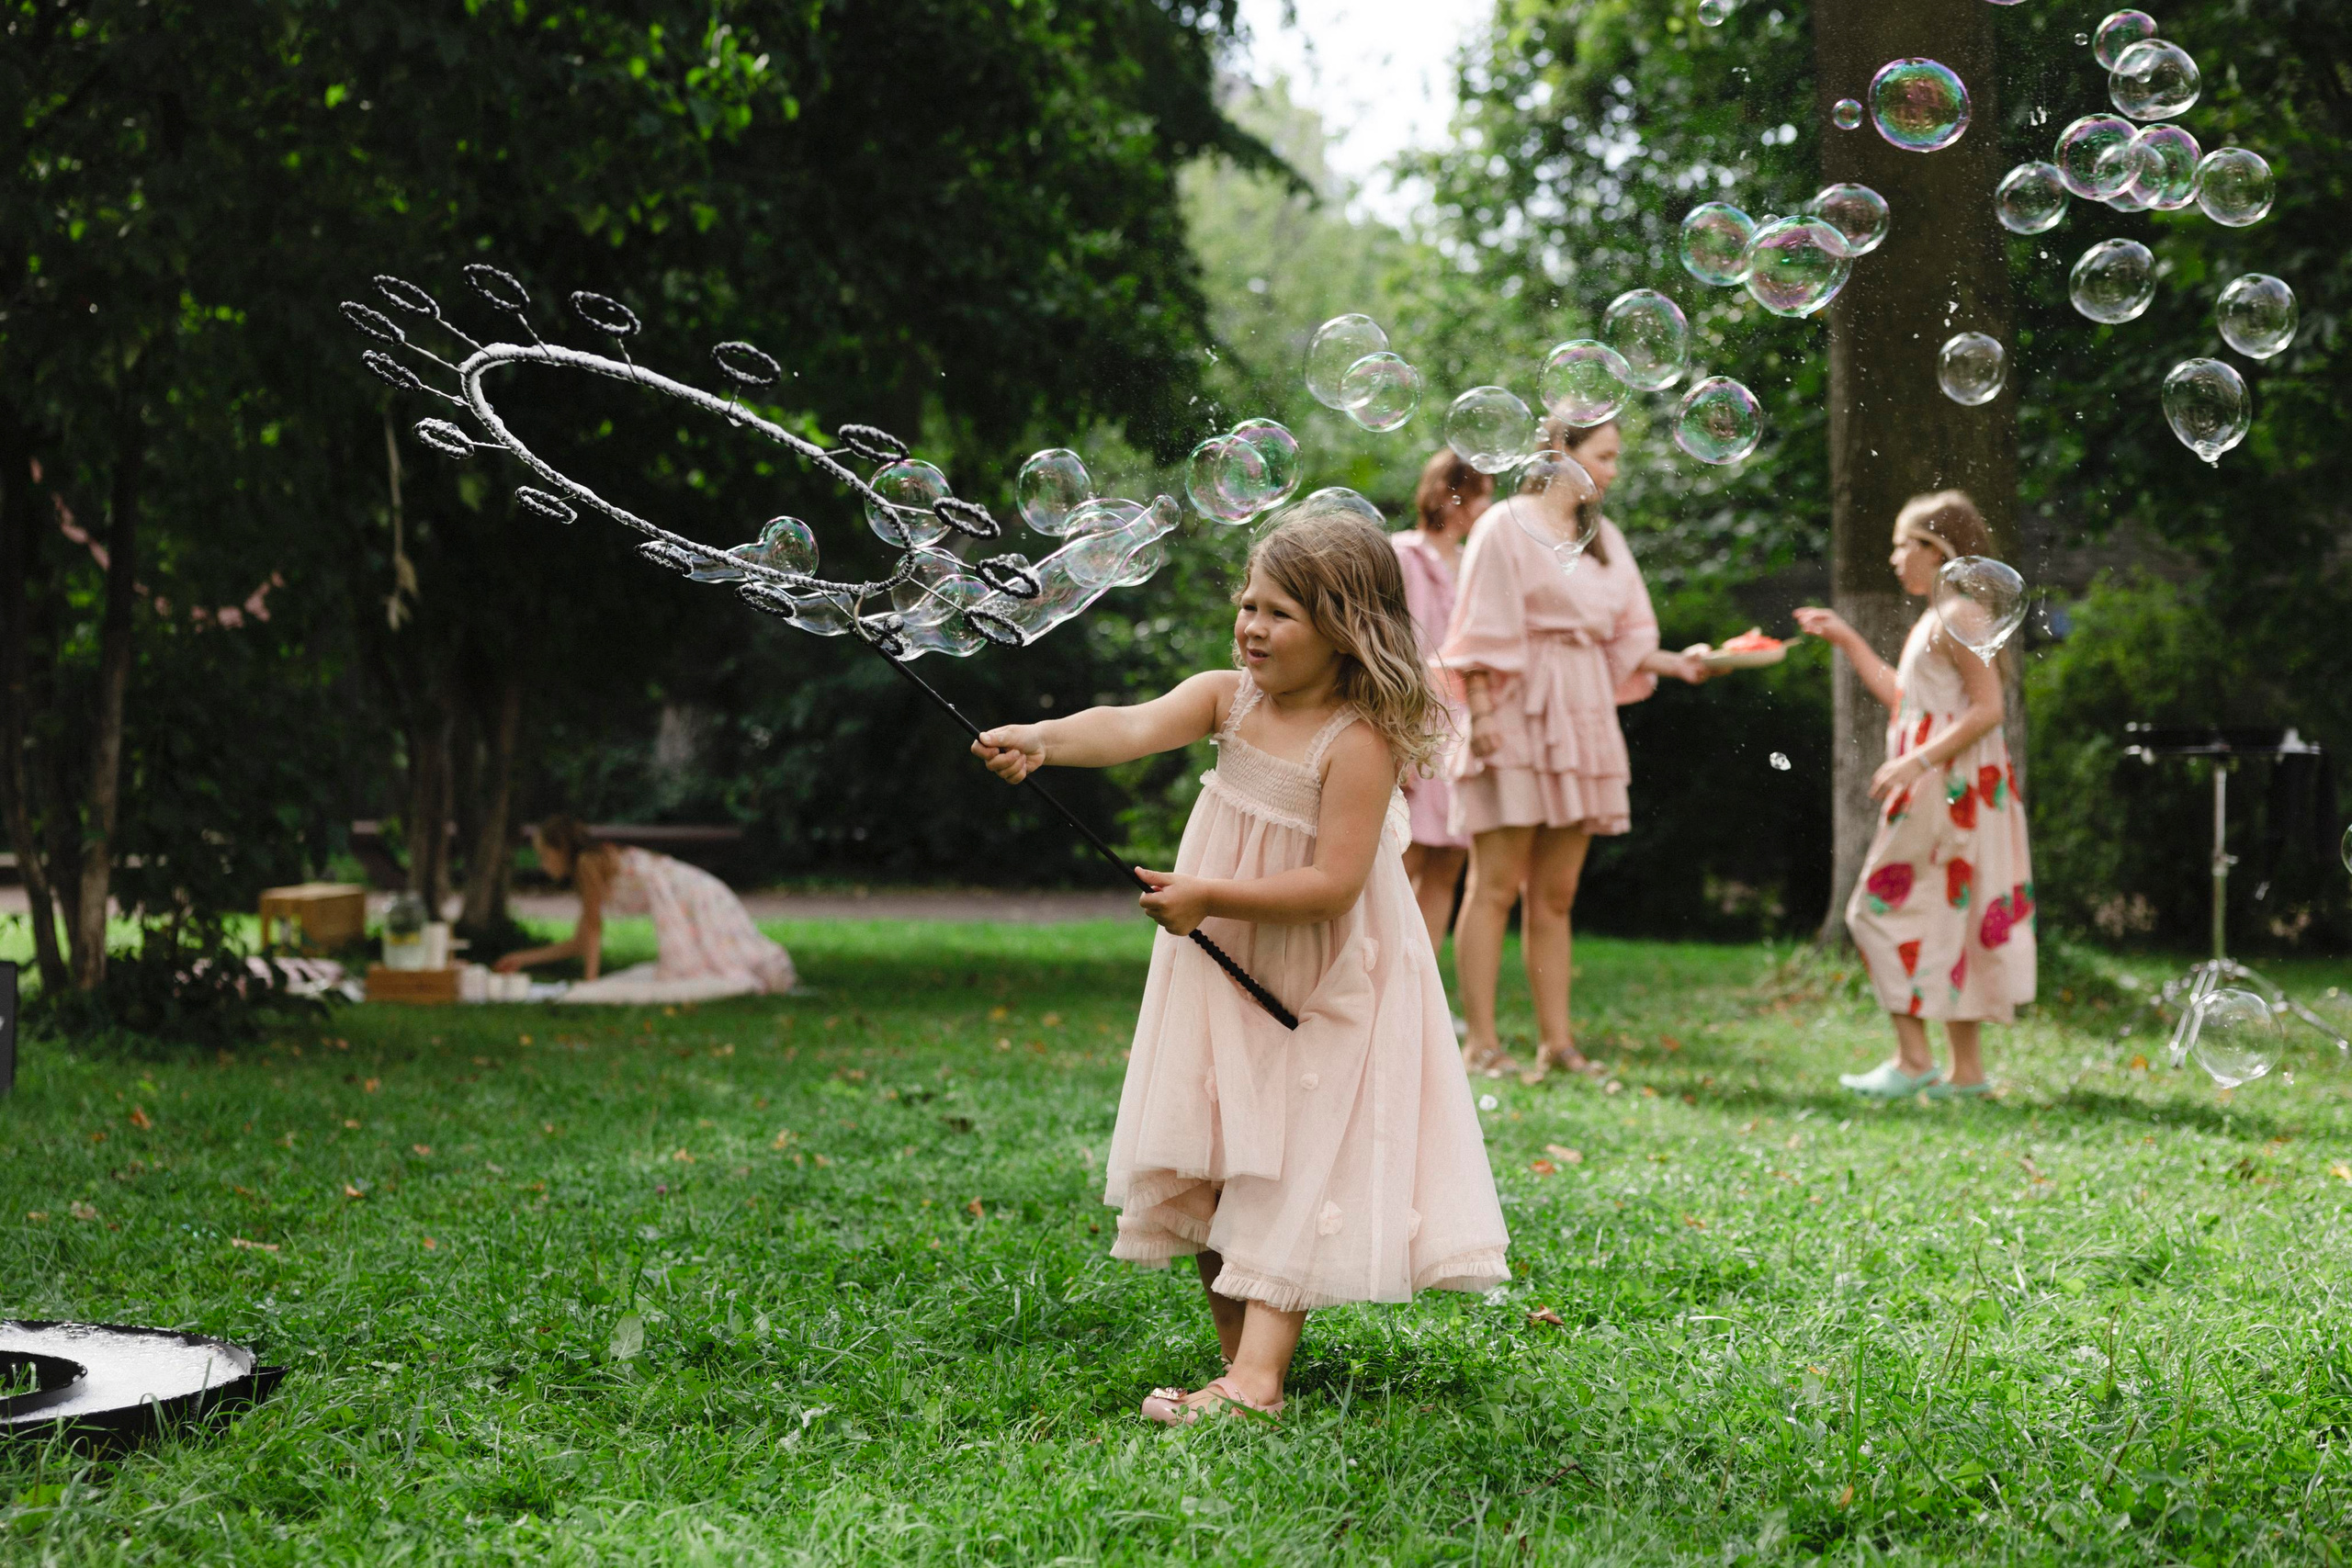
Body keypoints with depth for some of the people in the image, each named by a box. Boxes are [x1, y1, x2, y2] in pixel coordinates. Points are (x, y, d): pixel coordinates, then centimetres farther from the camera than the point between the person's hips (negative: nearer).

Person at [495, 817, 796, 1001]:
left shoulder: (590, 862, -4)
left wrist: (590, 983, -2)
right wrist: (524, 959, 30)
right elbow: (579, 942, 27)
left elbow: (593, 927, -4)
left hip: (694, 896, -9)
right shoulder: (598, 869, 23)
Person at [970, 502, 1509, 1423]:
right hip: (1219, 974, 7)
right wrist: (1045, 739, -40)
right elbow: (1131, 727, -20)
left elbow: (1334, 883, -25)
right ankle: (1235, 1343, 22)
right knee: (1207, 1167, 11)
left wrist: (1211, 895, -27)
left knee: (1290, 1173, -7)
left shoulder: (1360, 741, -20)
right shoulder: (1228, 698, -3)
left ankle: (1258, 1376, -12)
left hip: (1316, 995, -7)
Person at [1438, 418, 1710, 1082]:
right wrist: (1480, 710, -16)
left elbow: (1622, 641, 15)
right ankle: (1482, 1043, -6)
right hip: (1516, 716, -7)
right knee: (1497, 884, -7)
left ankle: (1555, 1040, 7)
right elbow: (1482, 630, -8)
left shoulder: (1602, 538, 18)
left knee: (1556, 893, 6)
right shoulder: (1507, 526, -2)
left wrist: (1675, 663, -1)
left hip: (1582, 720, 7)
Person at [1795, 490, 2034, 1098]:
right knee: (1949, 920, 9)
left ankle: (1913, 1057, -7)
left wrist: (1916, 761, -23)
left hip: (1950, 789, -10)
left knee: (1884, 907, -8)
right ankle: (1967, 1070, 11)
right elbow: (1903, 699, 27)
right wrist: (1847, 640, 28)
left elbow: (1987, 707, -20)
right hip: (1934, 791, 10)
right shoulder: (1936, 620, 18)